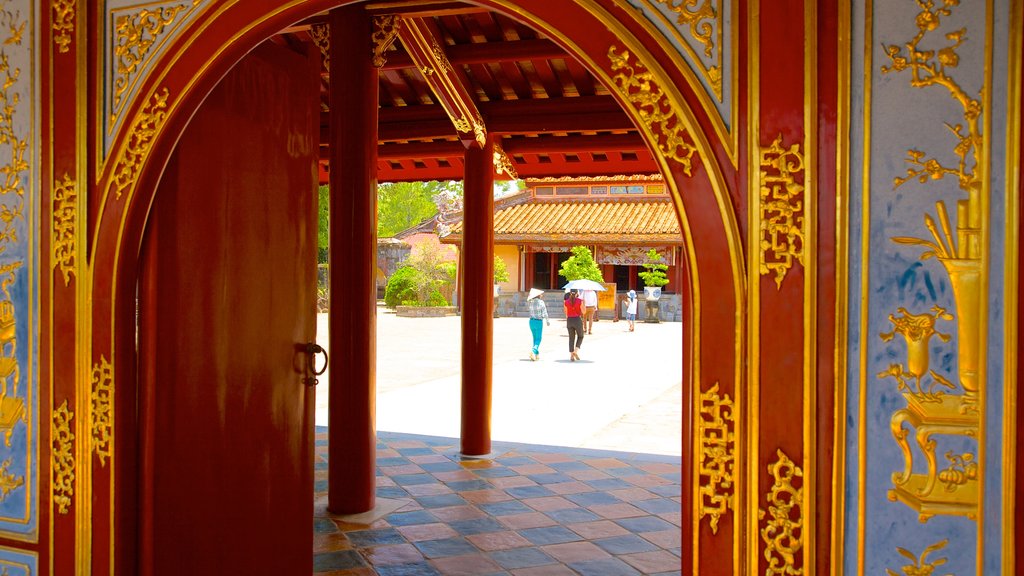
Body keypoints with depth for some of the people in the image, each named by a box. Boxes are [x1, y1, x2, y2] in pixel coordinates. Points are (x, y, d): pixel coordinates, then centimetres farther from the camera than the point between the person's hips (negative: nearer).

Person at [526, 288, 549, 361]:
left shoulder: (530, 302, 2)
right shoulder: (541, 302, -11)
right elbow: (544, 313, -10)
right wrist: (547, 321, 1)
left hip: (531, 321, 5)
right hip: (539, 321, -5)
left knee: (535, 337, 18)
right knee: (538, 339, 2)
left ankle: (537, 354, 22)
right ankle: (533, 351, -20)